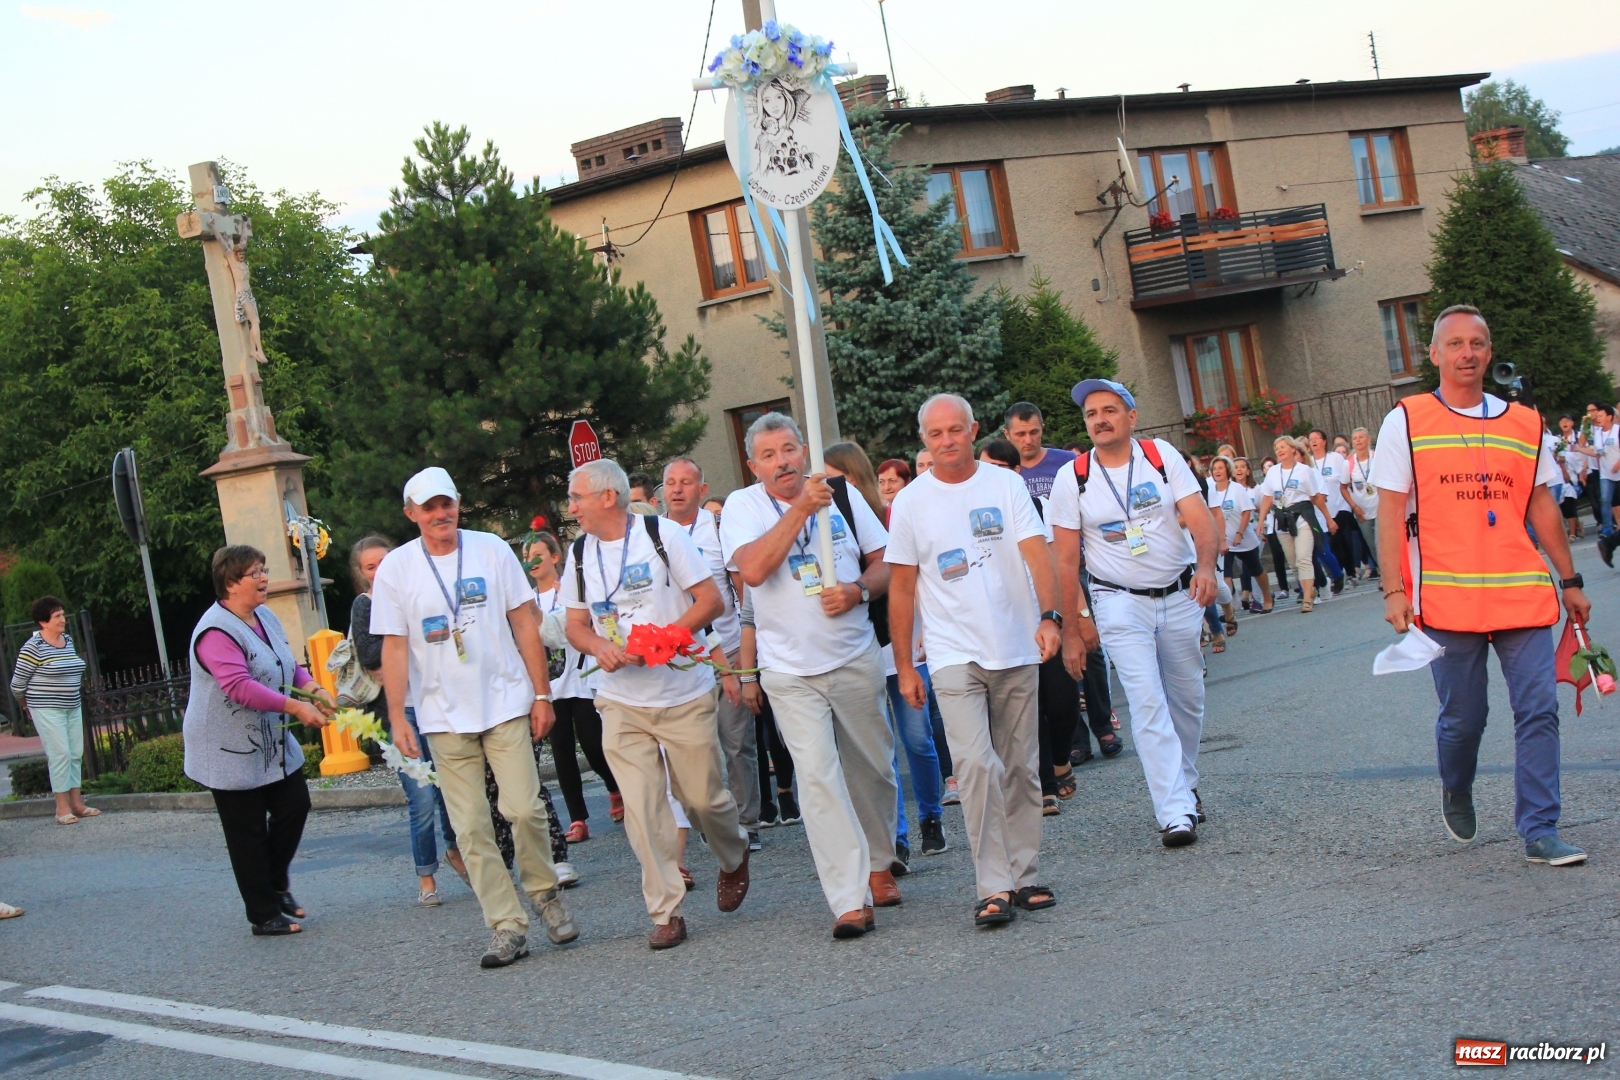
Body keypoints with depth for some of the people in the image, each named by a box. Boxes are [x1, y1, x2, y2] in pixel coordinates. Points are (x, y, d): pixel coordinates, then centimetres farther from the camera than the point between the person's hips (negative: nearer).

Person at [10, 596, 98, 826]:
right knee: (60, 754, -9)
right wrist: (29, 707, 7)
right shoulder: (34, 647, -13)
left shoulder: (68, 640, 8)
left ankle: (77, 803, 13)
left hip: (72, 707, 7)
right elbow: (17, 683, -7)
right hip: (47, 710, -7)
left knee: (76, 754, 6)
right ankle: (62, 808, -4)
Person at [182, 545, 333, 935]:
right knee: (248, 833, 0)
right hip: (231, 752, -8)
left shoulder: (265, 617, 8)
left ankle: (276, 884, 30)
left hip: (273, 744, 8)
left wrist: (314, 689, -3)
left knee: (295, 807, 8)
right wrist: (295, 707, -32)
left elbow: (289, 665, 17)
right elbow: (239, 686, -30)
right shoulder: (216, 631, -21)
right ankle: (265, 915, 9)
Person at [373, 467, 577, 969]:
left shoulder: (492, 551, 2)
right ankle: (506, 927, 6)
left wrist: (542, 693, 0)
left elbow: (525, 623, 3)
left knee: (524, 809, -7)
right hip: (444, 719, 1)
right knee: (471, 828, 0)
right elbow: (394, 647, 2)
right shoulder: (395, 569, 1)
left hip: (506, 705, 0)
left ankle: (546, 894, 17)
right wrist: (397, 717, -5)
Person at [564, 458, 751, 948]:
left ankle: (734, 860, 35)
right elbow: (576, 625, 13)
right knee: (642, 807, -5)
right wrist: (599, 647, -10)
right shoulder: (579, 554, 7)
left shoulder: (662, 536, -6)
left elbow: (711, 601, -7)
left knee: (703, 797, 4)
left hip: (685, 695, -3)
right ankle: (666, 911, 4)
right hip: (621, 703, 3)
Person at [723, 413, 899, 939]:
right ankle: (849, 901, -11)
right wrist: (800, 508, -24)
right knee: (818, 776, -12)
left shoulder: (843, 496, 5)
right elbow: (753, 569, -21)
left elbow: (886, 561, 9)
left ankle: (878, 864, 35)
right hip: (790, 669, -3)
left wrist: (858, 590, -12)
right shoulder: (743, 506, -3)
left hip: (856, 658, 3)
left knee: (873, 768, 12)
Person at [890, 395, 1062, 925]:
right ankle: (994, 887, -11)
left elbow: (1036, 552, -8)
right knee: (976, 764, -15)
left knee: (1022, 770, 9)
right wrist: (904, 667, 3)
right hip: (955, 656, -2)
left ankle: (1025, 876, 20)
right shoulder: (910, 503, 2)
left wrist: (1049, 615, -24)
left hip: (1017, 650, 2)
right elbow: (901, 588, 5)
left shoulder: (1006, 485, 3)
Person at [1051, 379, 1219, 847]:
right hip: (1121, 603, -2)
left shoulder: (1163, 456, -1)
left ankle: (1185, 785, 32)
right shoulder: (1072, 478, -4)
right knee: (1148, 702, -13)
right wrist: (1072, 628, -4)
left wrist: (1206, 565, -28)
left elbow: (1199, 517, -9)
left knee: (1188, 698, 11)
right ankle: (1176, 812, -15)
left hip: (1180, 597, 2)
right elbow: (1066, 560, -2)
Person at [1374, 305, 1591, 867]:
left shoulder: (1524, 424, 11)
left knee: (1538, 711, -3)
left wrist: (1569, 580, 16)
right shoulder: (1406, 422, 2)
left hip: (1523, 595, 3)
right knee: (1463, 717, 5)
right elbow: (1390, 514, -1)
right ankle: (1456, 792, 35)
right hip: (1448, 600, -2)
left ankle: (1539, 832, 3)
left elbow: (1541, 507, 17)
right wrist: (1394, 590, -9)